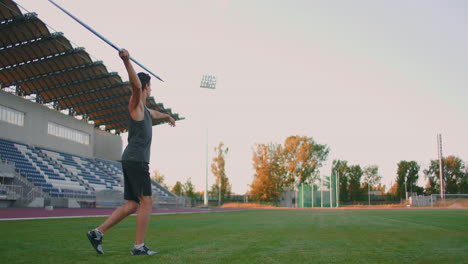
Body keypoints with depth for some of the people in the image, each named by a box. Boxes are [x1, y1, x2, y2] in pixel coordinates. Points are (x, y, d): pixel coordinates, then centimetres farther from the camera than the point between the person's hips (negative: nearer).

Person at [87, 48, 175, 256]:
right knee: (146, 202, -7)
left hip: (133, 161, 9)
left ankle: (97, 232, 7)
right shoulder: (135, 104, -3)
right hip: (136, 159, -9)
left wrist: (167, 116, 69)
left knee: (131, 205, 8)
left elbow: (154, 113, 49)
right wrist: (127, 61, -43)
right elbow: (136, 85, -25)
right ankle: (139, 246, -3)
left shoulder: (144, 109, 25)